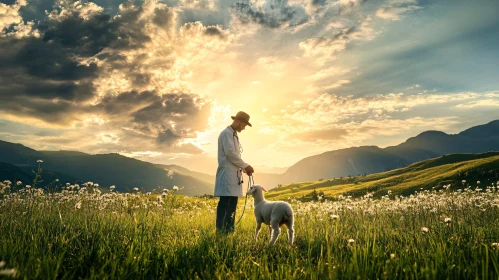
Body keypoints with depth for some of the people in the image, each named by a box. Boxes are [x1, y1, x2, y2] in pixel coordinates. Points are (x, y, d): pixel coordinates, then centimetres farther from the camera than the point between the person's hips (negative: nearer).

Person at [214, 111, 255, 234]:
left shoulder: (234, 135, 22)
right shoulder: (227, 133, -7)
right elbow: (230, 153, -17)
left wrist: (244, 168, 11)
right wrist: (246, 166, -11)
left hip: (234, 175, 10)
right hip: (227, 174, -9)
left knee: (232, 204, 7)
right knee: (224, 203, -10)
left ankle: (229, 230, 10)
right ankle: (221, 230, -8)